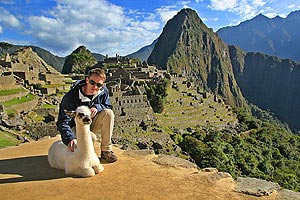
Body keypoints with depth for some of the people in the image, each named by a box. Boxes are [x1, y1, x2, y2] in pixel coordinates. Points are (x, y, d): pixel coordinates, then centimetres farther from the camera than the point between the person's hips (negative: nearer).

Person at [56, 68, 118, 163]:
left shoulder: (103, 91, -13)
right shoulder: (72, 96, -25)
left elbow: (108, 107, 0)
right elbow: (63, 121, -28)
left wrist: (97, 107, -24)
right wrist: (70, 138, -46)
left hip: (92, 124, 4)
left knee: (109, 113, -25)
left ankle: (106, 150, -13)